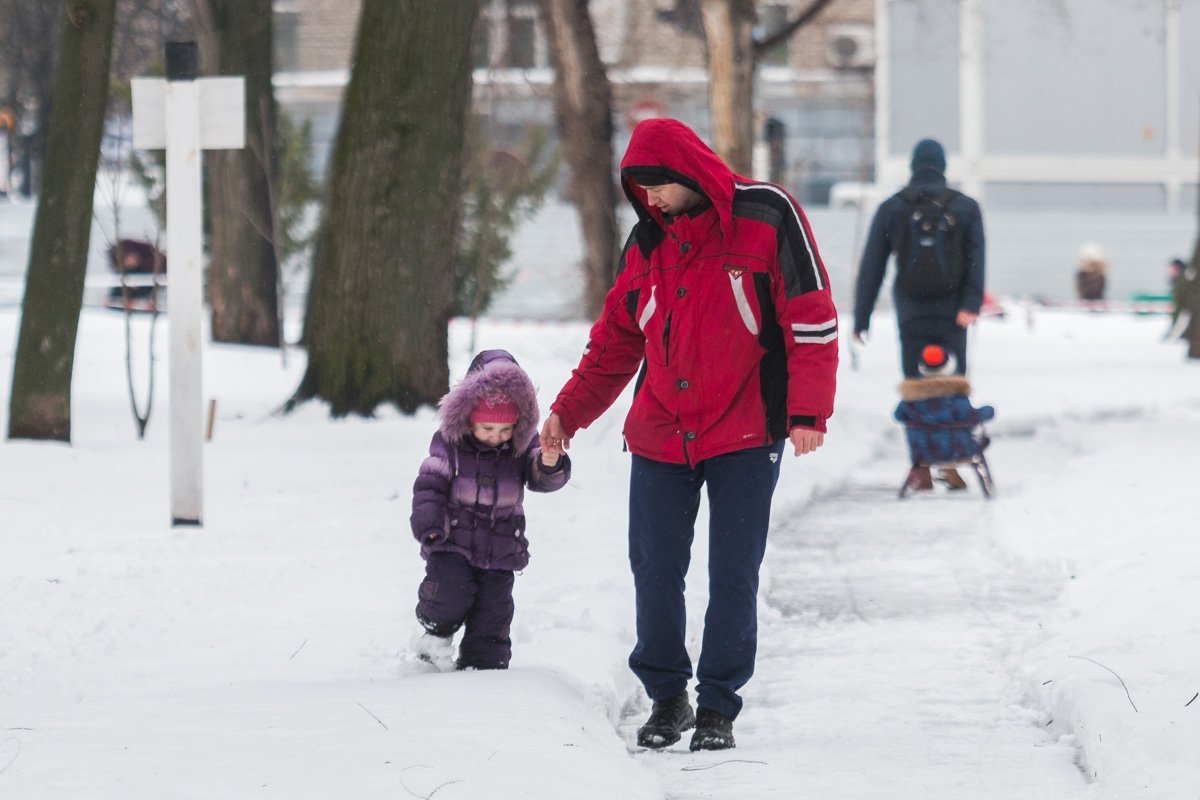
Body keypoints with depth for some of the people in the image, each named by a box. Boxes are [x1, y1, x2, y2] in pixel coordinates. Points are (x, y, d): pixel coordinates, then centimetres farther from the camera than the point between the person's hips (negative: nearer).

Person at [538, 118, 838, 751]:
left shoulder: (764, 216, -7)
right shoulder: (646, 243, 8)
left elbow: (811, 317, -8)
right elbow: (615, 342, 16)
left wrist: (807, 412, -16)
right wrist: (568, 411, 6)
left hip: (744, 437, -4)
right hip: (660, 437, 4)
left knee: (733, 575, -2)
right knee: (655, 572, 4)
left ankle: (718, 707, 9)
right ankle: (666, 697, 20)